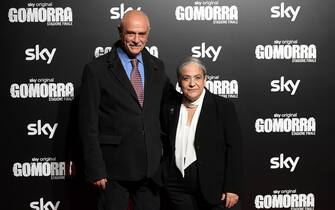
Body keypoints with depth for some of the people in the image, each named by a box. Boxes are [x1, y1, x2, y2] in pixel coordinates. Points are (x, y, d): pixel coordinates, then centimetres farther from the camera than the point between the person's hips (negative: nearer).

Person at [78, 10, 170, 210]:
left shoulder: (157, 67, 8)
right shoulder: (96, 70, -6)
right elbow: (88, 125, -7)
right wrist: (96, 170, -10)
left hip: (152, 168, 4)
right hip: (114, 168, -4)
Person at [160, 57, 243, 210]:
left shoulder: (224, 107, -6)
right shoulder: (169, 108, 4)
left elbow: (234, 149, -7)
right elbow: (166, 148, 11)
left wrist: (232, 189, -10)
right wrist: (165, 183, 9)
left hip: (212, 189, -3)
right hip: (177, 190, 3)